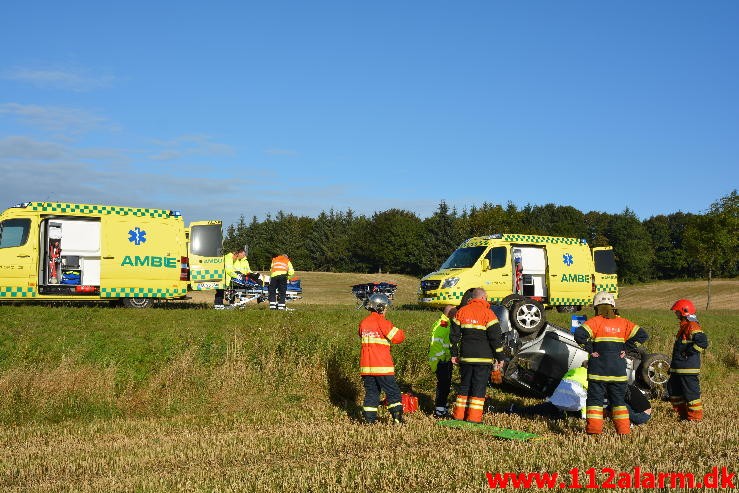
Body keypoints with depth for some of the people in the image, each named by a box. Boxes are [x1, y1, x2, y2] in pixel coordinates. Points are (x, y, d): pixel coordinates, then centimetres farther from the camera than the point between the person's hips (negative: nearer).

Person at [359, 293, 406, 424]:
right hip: (382, 366, -6)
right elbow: (399, 337, -8)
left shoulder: (363, 323, 8)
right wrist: (397, 330, 11)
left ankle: (369, 419, 8)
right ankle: (397, 417, -4)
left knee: (371, 392, 12)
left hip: (366, 365, 6)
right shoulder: (383, 323, -11)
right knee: (392, 392, 3)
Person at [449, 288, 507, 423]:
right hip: (483, 357, -4)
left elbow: (454, 334, 9)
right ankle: (474, 416, -2)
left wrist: (454, 353, 15)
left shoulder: (461, 311, 7)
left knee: (465, 385, 14)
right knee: (479, 386, 0)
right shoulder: (487, 313, -8)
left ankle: (459, 414, 14)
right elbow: (495, 337, -9)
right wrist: (500, 356, -2)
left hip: (465, 356, 5)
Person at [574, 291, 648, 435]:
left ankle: (594, 428, -1)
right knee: (618, 400, 14)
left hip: (598, 368, -3)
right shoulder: (623, 323, 6)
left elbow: (579, 334, -22)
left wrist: (590, 349, -10)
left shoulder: (595, 322, -7)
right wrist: (626, 348, 3)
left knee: (595, 398, 4)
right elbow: (642, 334, 2)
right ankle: (623, 429, 14)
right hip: (618, 369, 3)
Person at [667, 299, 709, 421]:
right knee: (673, 389, 16)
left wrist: (688, 353, -22)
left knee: (691, 392, -3)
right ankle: (683, 413, 25)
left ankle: (695, 416, 6)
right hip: (678, 368, 11)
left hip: (688, 369, -11)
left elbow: (703, 342, -30)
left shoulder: (692, 326, -16)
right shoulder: (684, 326, 17)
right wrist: (672, 366, 24)